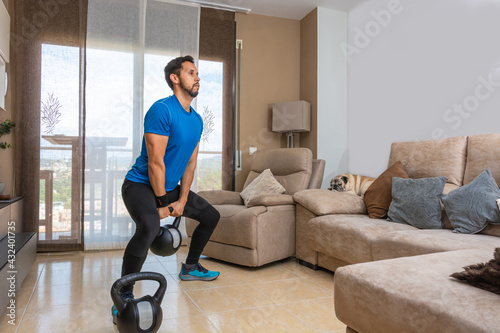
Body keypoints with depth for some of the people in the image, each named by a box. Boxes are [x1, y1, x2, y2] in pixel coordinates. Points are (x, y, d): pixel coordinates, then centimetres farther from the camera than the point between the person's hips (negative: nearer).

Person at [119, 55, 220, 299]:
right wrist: (163, 204, -18)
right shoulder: (162, 110, -21)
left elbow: (190, 163, 6)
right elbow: (155, 163, -23)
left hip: (170, 187, 9)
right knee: (149, 225, -37)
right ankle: (124, 294, -19)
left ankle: (190, 267, 34)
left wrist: (181, 200, -1)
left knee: (211, 216, 16)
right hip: (141, 185, -9)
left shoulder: (197, 120, 5)